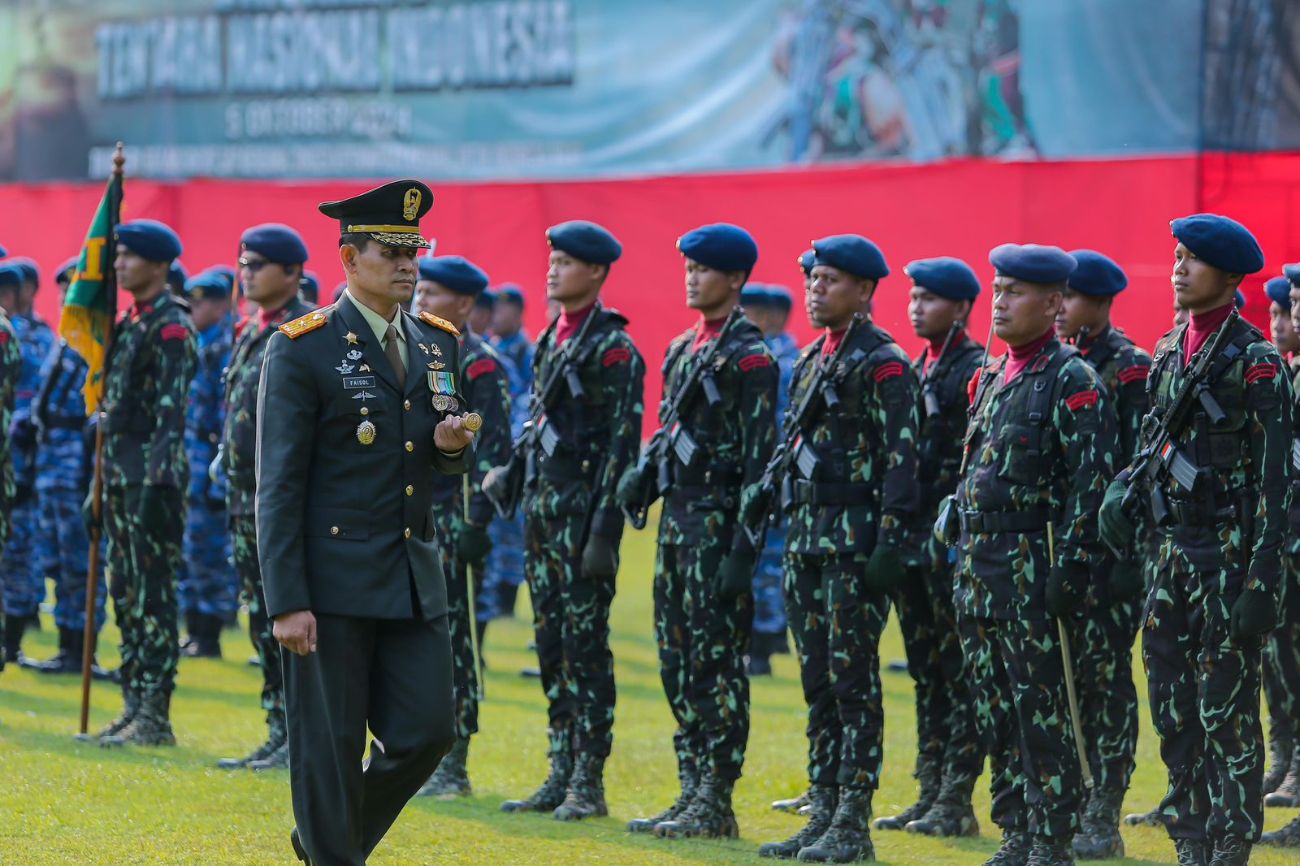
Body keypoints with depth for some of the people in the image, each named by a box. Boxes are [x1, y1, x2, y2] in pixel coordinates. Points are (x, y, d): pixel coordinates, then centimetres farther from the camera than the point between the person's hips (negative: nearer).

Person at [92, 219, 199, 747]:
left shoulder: (171, 327, -10)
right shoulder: (128, 324, 17)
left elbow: (172, 411, -17)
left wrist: (158, 483, -23)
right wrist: (101, 485, 21)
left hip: (153, 479, -9)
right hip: (122, 478, 9)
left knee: (153, 595, -8)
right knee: (125, 594, 10)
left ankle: (155, 717, -7)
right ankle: (134, 708, 15)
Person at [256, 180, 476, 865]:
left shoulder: (437, 342, 12)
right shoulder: (300, 350, -7)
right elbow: (278, 486, -9)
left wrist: (453, 445, -3)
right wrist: (286, 602, -15)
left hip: (414, 578, 6)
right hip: (331, 584, -6)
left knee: (425, 732, 4)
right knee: (329, 748, -1)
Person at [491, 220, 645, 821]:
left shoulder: (612, 348, -10)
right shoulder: (550, 340, 15)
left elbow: (622, 442, -15)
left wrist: (604, 528, -19)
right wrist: (510, 470, 8)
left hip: (583, 504, -9)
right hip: (542, 501, 9)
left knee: (585, 644, -6)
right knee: (550, 643, 10)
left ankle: (589, 783, -2)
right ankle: (562, 776, 15)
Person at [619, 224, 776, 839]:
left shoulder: (748, 355, -10)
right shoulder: (684, 348, 16)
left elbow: (759, 458, -14)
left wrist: (744, 546, -19)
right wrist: (643, 474, 2)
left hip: (718, 520, -9)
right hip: (677, 516, 9)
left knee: (717, 659, -6)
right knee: (677, 656, 10)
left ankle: (717, 805, -3)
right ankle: (693, 794, 16)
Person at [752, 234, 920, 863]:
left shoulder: (882, 362, -9)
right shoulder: (813, 358, 17)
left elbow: (901, 455, -15)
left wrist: (891, 540, -20)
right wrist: (762, 491, 11)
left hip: (854, 539, -9)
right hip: (806, 538, 9)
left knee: (853, 680, -6)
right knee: (818, 681, 10)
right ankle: (823, 815, 15)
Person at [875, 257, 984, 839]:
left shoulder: (976, 371, -9)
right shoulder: (914, 370, 16)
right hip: (911, 540, 9)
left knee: (959, 675, -4)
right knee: (926, 674, 11)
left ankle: (956, 803, -2)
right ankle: (930, 795, 15)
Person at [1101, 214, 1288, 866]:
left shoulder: (1255, 364, -10)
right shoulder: (1169, 354, 12)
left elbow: (1274, 481, -12)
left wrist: (1262, 581, -17)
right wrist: (1123, 491, -2)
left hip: (1229, 551, -7)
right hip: (1175, 547, 7)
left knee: (1226, 709, -4)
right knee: (1172, 705, 9)